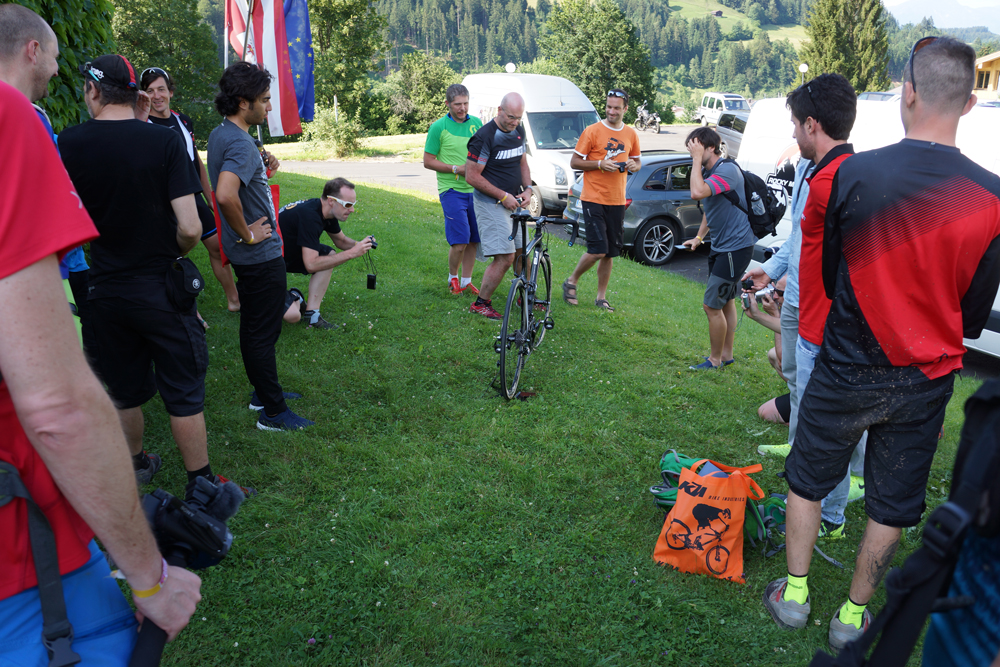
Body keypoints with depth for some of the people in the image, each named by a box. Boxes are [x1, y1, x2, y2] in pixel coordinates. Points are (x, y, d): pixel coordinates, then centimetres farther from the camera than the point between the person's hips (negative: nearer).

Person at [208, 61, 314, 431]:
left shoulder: (220, 134, 9)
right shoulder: (241, 144, -23)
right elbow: (225, 195, -39)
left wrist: (262, 167, 10)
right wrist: (247, 234, -24)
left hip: (251, 253, 10)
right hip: (260, 254, -10)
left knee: (255, 326, 20)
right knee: (263, 332, -1)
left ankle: (263, 391, 35)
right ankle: (273, 411, 11)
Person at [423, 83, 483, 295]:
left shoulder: (476, 123, 9)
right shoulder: (438, 127, -6)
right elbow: (428, 161, -5)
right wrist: (456, 169, -13)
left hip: (475, 189, 5)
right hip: (452, 190, -5)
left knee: (474, 241, 7)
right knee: (460, 242, -10)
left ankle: (466, 281, 22)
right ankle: (452, 277, 15)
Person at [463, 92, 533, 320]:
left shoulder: (519, 131, 8)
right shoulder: (484, 137, -16)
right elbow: (472, 176, -16)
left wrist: (527, 188, 1)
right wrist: (503, 196, -16)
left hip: (514, 202, 8)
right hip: (491, 204, -8)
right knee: (505, 257, -13)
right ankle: (480, 303, 0)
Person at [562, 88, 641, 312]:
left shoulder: (631, 134, 9)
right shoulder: (592, 131, -4)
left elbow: (637, 161, 22)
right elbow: (574, 162, -4)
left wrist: (633, 165, -2)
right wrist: (599, 163, -17)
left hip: (617, 201, 5)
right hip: (593, 199, -5)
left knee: (610, 253, 8)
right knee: (598, 250, -11)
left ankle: (601, 297, 20)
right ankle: (571, 281, 13)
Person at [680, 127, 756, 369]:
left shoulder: (727, 170, -21)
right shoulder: (709, 171, 10)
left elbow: (697, 192, -37)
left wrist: (697, 159, -26)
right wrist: (699, 237, 16)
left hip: (735, 247, -10)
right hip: (722, 245, 10)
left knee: (712, 305, -7)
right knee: (726, 301, 18)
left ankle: (715, 360, 7)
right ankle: (726, 355, 30)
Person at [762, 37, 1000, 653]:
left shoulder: (854, 174, -15)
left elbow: (829, 273, -2)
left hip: (845, 370, -1)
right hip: (925, 383, 2)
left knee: (808, 479, 19)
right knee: (892, 505, 18)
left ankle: (794, 592, 31)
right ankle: (854, 615, 32)